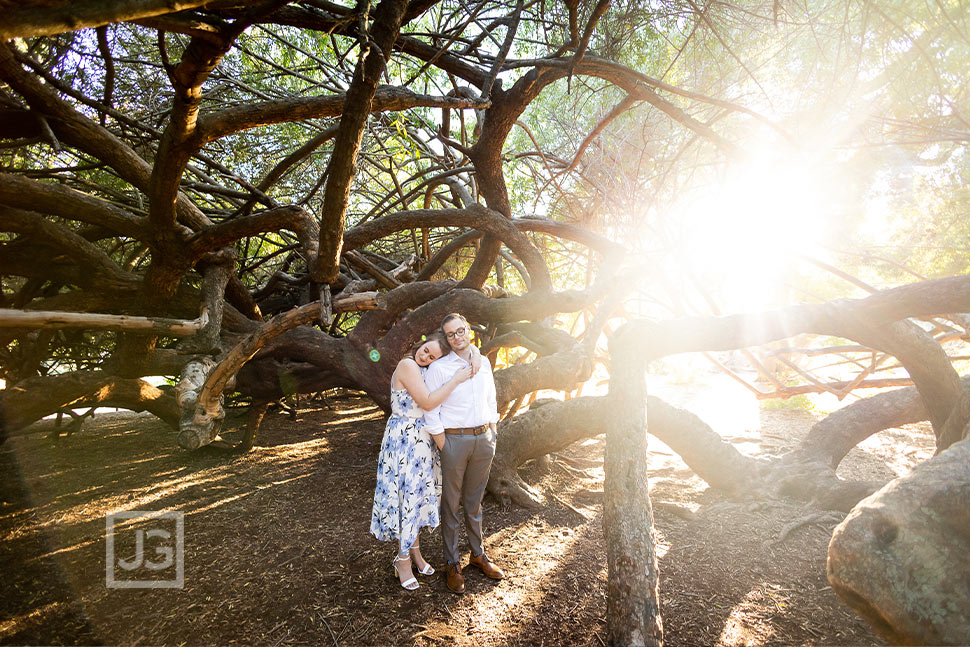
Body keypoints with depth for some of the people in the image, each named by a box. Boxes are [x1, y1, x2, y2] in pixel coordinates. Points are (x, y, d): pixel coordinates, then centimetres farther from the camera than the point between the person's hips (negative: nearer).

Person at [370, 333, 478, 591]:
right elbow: (427, 402, -24)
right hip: (404, 439, -8)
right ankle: (403, 558, 23)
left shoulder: (424, 372, 9)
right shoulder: (407, 365, -19)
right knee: (407, 493, 4)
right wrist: (455, 379, -22)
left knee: (418, 492, 17)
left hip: (421, 440, 8)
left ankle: (414, 549, 35)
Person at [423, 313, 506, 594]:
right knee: (450, 505, 9)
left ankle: (478, 554, 35)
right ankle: (452, 564, 24)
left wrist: (492, 439, 9)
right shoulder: (438, 368, -8)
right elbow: (431, 414, -9)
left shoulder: (484, 363, 7)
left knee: (474, 502, 19)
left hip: (484, 439, 4)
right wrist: (445, 450, -11)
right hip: (454, 440, -4)